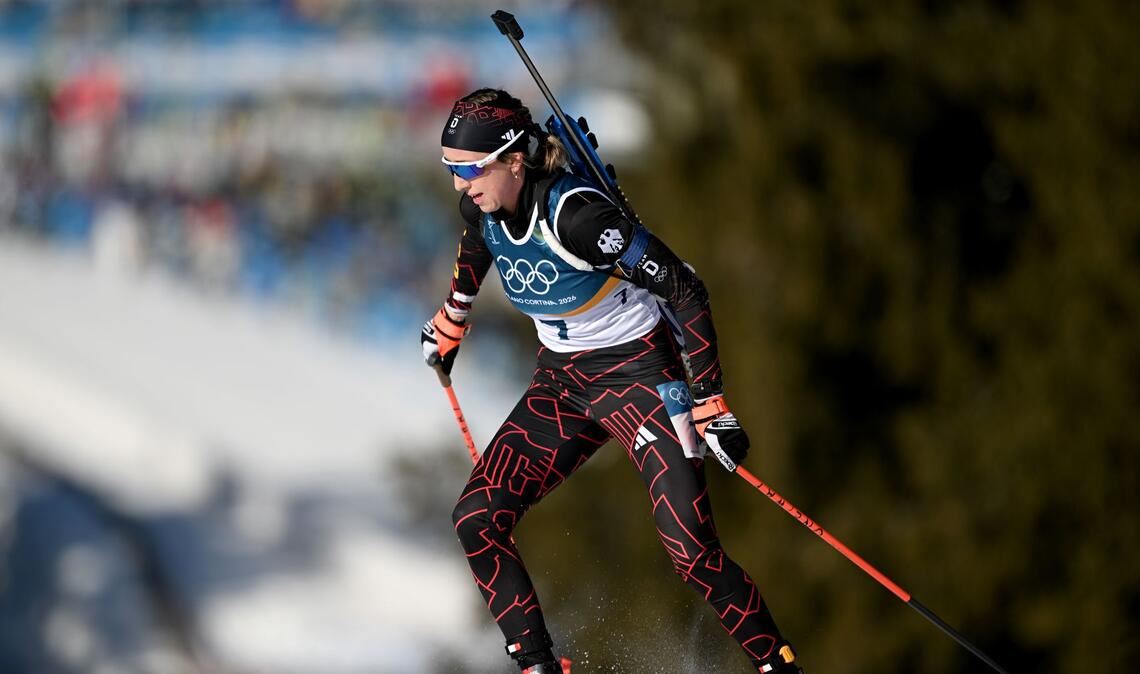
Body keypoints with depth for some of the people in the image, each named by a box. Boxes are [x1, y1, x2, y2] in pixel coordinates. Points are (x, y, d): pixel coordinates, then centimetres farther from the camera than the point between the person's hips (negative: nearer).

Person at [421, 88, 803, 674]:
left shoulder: (575, 214, -29)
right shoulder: (482, 206, -8)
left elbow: (685, 292, -24)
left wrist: (711, 405, -24)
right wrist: (449, 323, 33)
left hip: (641, 376, -7)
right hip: (561, 382, 7)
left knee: (693, 554, -15)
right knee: (476, 519, -5)